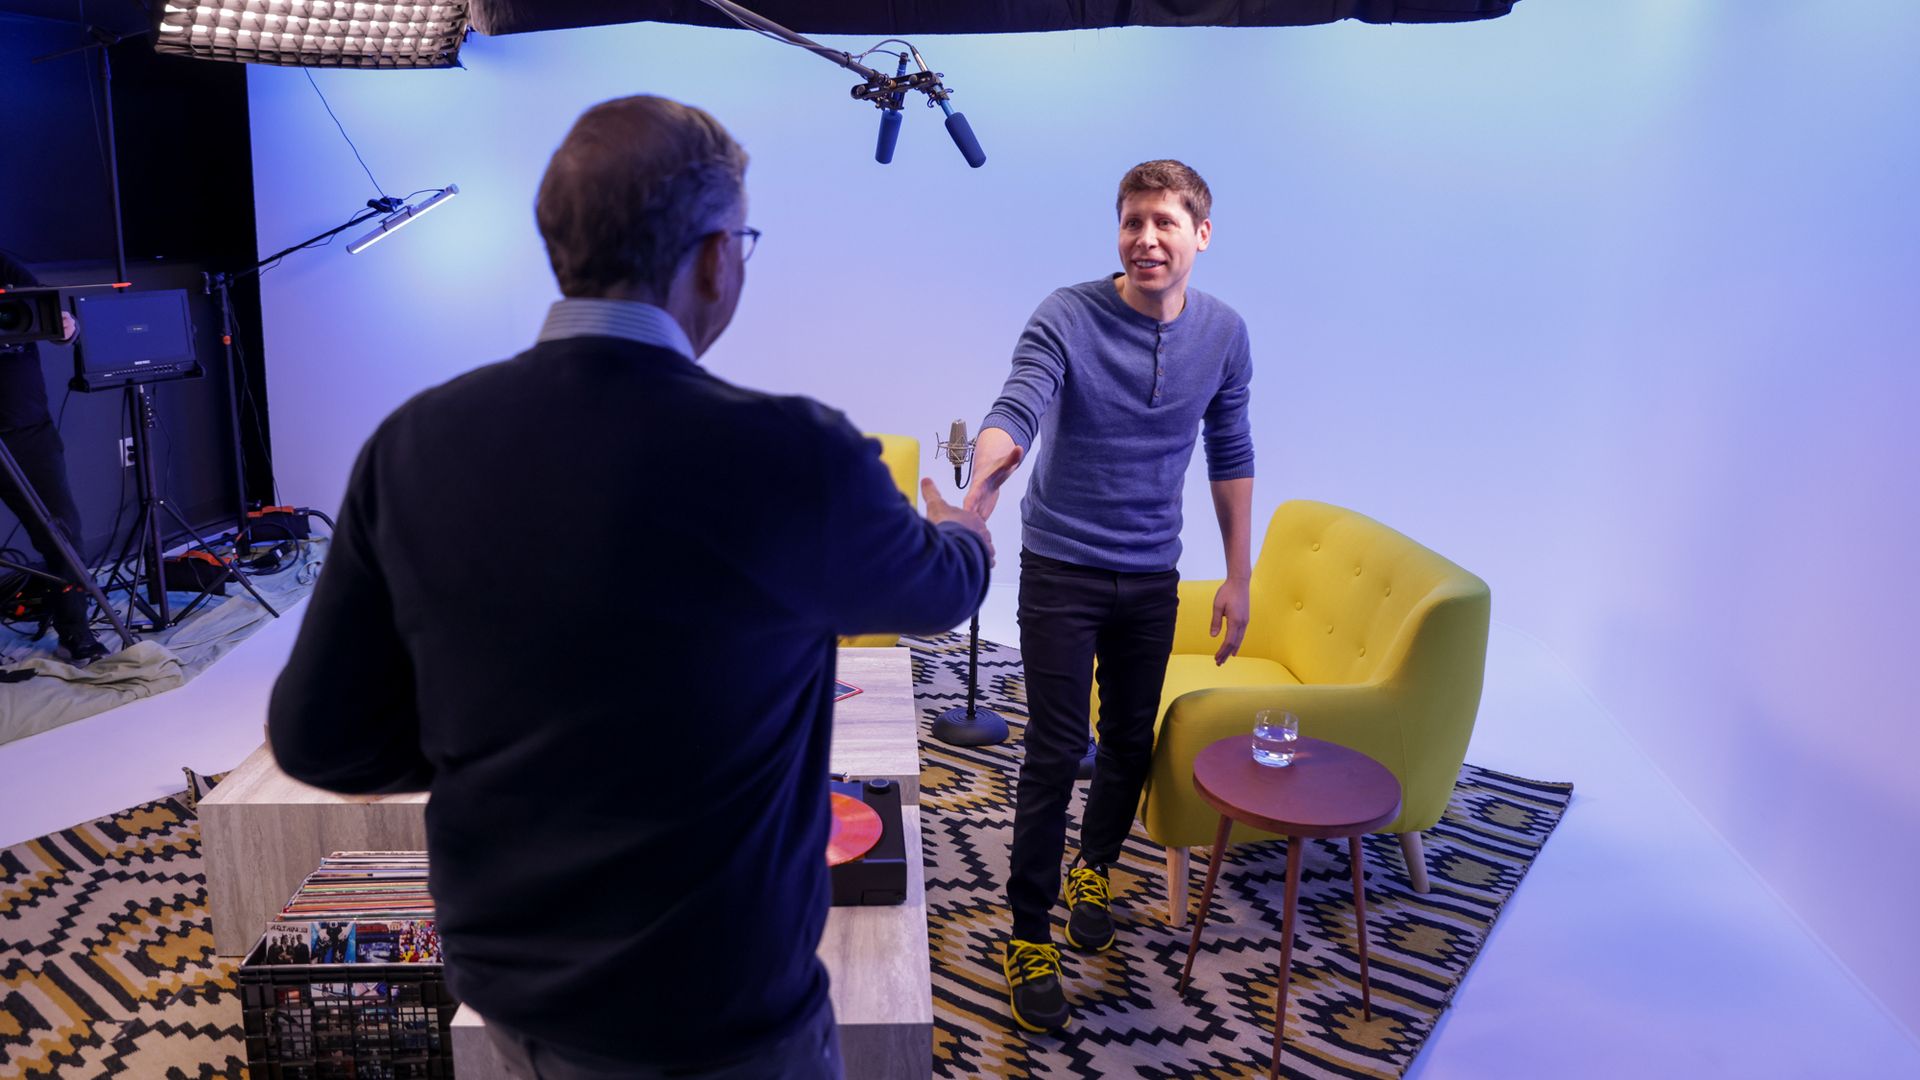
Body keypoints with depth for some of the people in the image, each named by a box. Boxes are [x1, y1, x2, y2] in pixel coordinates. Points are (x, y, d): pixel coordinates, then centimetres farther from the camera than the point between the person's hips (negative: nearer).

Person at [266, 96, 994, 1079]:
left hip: (499, 980, 5)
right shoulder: (789, 456, -23)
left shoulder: (412, 443, -10)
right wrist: (962, 535, 21)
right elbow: (939, 591, -2)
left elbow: (315, 735, -4)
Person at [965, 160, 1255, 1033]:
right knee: (1055, 756, -2)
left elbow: (1230, 455, 8)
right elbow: (1017, 410, -31)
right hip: (1061, 569, -4)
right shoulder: (1066, 318, -14)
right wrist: (984, 477, -54)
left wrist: (1238, 578, 8)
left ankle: (1094, 869, 42)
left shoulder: (1222, 335, -1)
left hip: (1152, 576, 4)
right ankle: (1029, 935, 14)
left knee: (1131, 744, 15)